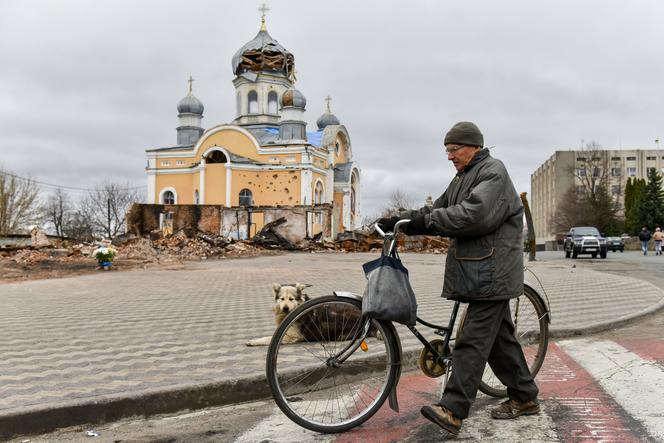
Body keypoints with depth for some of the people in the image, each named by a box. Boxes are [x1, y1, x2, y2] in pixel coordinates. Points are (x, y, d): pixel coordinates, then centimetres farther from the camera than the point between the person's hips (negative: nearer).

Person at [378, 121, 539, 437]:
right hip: (477, 272, 10)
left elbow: (473, 216, -24)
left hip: (491, 272, -10)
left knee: (473, 340, -12)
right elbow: (438, 211, 15)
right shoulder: (462, 178, 21)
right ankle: (524, 397, 25)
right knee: (499, 336, 14)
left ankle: (452, 410, -12)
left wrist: (425, 220, -21)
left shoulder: (493, 172, -10)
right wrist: (399, 220, 1)